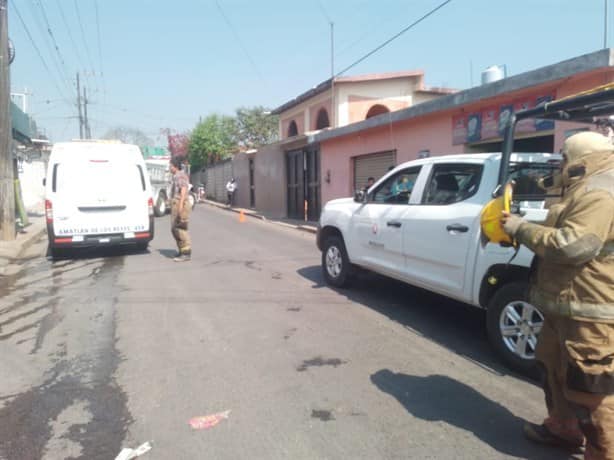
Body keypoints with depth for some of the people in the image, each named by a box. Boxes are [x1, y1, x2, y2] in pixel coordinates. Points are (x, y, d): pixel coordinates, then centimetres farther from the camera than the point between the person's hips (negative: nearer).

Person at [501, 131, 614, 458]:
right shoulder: (586, 192, 18)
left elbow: (571, 245, -29)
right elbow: (566, 238, 25)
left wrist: (520, 228, -17)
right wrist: (524, 229, 10)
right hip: (566, 305, 11)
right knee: (555, 367, 22)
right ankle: (563, 427, 39)